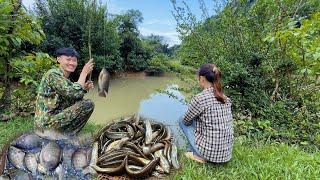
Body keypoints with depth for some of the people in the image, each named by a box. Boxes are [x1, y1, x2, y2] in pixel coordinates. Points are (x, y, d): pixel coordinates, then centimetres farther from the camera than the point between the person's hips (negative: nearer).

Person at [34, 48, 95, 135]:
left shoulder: (65, 79, 12)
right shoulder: (53, 74, -14)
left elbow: (73, 99, 10)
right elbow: (74, 94, -25)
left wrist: (84, 88, -6)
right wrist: (84, 72, -18)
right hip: (47, 123, -9)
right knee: (88, 104, -17)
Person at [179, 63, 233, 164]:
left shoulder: (200, 98, -19)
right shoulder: (225, 98, 2)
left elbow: (186, 121, -4)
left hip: (210, 152, -6)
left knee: (182, 121, 9)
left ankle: (200, 156, 11)